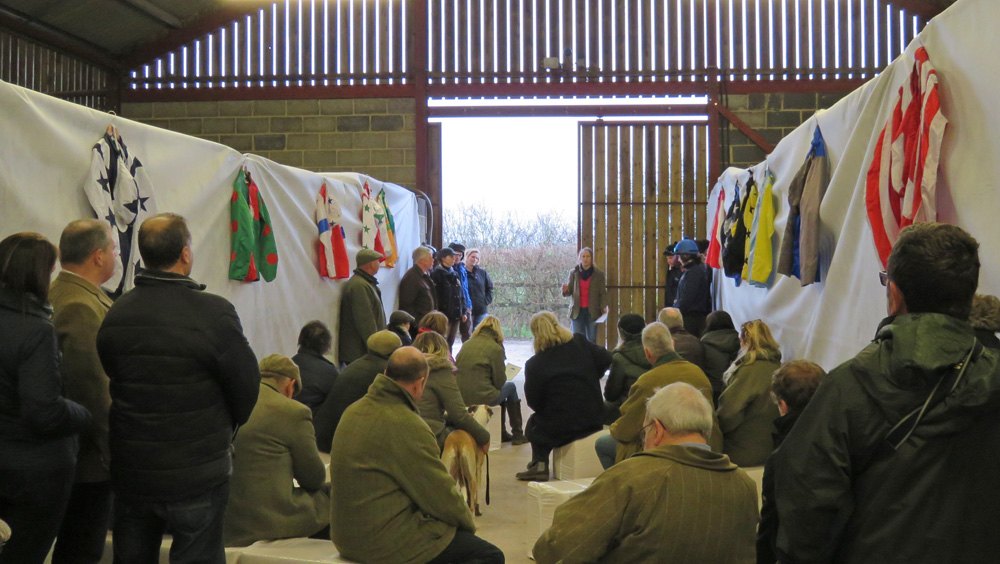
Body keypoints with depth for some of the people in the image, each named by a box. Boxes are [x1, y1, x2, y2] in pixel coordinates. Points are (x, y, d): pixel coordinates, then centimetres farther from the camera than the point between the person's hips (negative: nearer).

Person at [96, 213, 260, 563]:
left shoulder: (114, 315, -1)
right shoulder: (213, 313, -18)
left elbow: (117, 386, 8)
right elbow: (248, 388, -10)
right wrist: (222, 432, 10)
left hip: (129, 472, 6)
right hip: (196, 475, -5)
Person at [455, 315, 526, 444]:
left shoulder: (466, 345, 9)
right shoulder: (496, 349, -8)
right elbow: (500, 381, -5)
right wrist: (503, 368, 16)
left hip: (460, 397, 6)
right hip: (482, 397, -6)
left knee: (500, 390, 31)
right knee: (511, 387, 22)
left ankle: (502, 433, 36)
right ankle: (517, 434, 27)